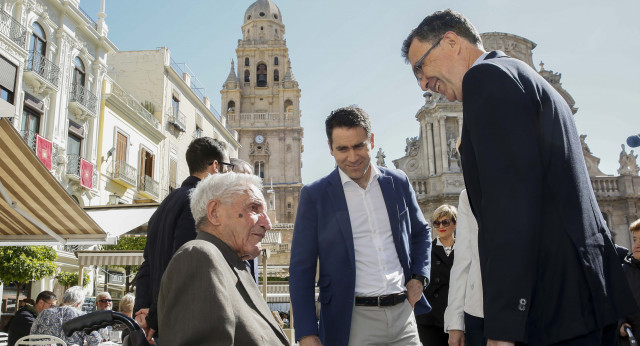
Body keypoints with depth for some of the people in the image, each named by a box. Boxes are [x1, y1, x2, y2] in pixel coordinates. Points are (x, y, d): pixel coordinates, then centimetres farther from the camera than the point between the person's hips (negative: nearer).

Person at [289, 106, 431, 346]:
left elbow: (421, 232, 20)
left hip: (403, 314, 3)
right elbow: (301, 269, -3)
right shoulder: (314, 195, -5)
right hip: (352, 321, -3)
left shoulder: (398, 183, 4)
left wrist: (419, 277, 4)